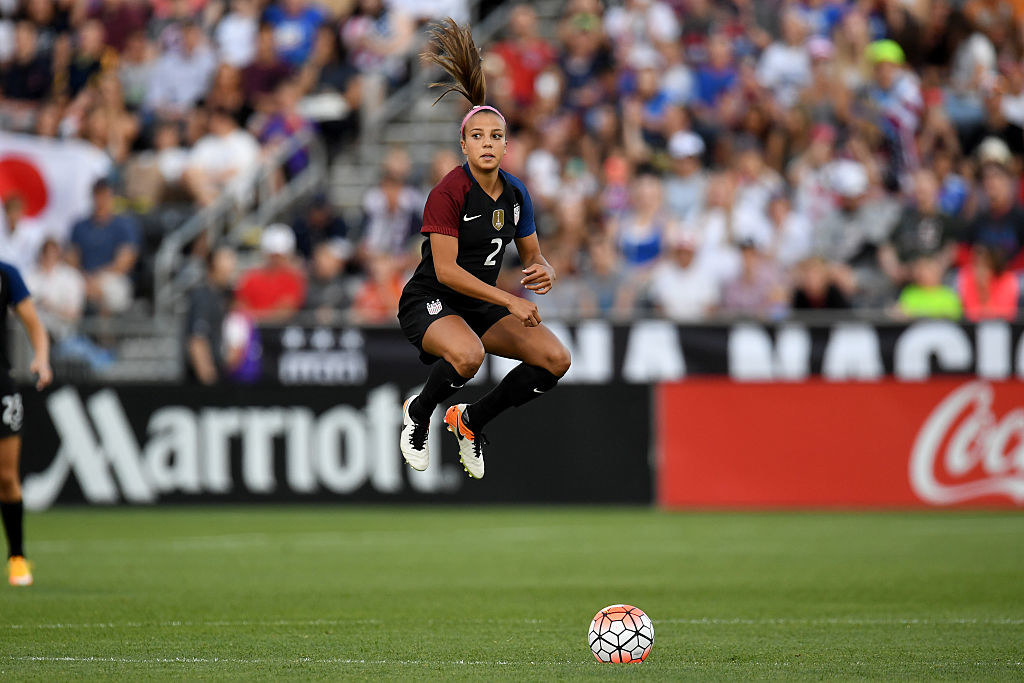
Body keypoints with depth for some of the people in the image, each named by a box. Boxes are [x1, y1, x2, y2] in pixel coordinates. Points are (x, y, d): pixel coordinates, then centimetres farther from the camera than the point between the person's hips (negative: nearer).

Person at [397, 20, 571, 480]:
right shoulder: (449, 193, -18)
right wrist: (509, 300, -28)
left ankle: (471, 420, 10)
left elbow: (532, 255, 12)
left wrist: (542, 272, -14)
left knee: (555, 359, -10)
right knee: (467, 354, -39)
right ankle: (418, 412, -5)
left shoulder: (516, 193, 2)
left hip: (483, 306, 7)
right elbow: (445, 270, -23)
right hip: (428, 302, -7)